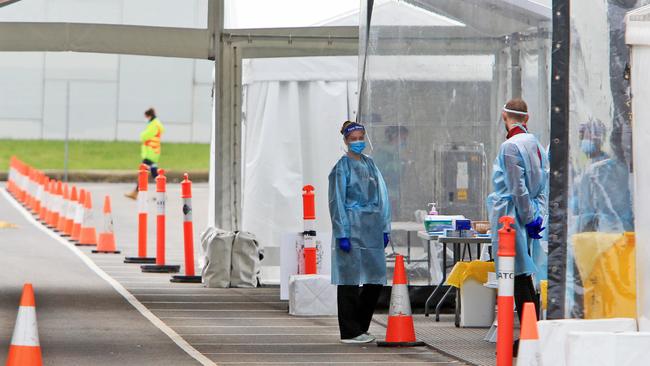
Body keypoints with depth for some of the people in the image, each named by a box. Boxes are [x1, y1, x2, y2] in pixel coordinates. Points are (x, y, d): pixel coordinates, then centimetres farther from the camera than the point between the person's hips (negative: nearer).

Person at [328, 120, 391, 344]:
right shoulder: (342, 167, -4)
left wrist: (384, 229, 10)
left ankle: (359, 326, 18)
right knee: (350, 279, -4)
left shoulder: (369, 164, 14)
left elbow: (381, 197, 16)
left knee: (376, 279, 6)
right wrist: (342, 234, -14)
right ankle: (350, 332, 1)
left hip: (371, 230, 7)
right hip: (352, 228, -7)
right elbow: (337, 202, -8)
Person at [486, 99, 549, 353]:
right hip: (530, 217, 9)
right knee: (525, 278, 11)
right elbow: (544, 186, 14)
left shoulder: (510, 146, -13)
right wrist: (538, 215, 12)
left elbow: (518, 189, -15)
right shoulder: (536, 144, 13)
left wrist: (529, 217, -9)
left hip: (512, 217, -9)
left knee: (520, 279, -8)